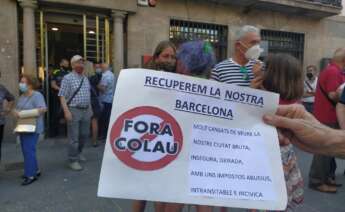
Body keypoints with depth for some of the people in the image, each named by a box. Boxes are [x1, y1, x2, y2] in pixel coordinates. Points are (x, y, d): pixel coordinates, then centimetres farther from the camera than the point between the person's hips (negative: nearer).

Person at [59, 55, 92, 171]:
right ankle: (73, 161, 11)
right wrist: (66, 111, -19)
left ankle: (78, 152, 37)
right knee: (74, 137, -1)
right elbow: (62, 96, -11)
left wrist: (90, 109, 14)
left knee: (84, 135, 15)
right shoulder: (68, 78, -7)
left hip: (86, 110, 6)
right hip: (74, 110, -6)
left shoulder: (85, 78, 13)